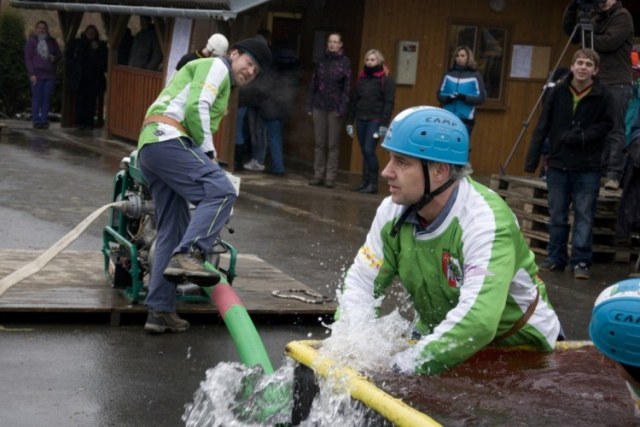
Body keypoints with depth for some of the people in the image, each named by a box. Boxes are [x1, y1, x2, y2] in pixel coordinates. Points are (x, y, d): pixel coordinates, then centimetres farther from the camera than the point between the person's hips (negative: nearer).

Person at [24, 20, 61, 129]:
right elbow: (28, 58, 1)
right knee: (37, 98, -6)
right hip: (37, 74, -3)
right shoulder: (32, 41, 5)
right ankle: (36, 121, -4)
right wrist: (32, 74, -8)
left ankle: (44, 121, 3)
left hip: (50, 74, 3)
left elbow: (59, 55, 20)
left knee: (47, 99, 0)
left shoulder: (52, 41, 14)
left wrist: (55, 58, -5)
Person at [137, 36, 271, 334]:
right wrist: (208, 150, -5)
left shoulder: (223, 86, 35)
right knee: (221, 191, -24)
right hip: (167, 138, -10)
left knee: (172, 230, 8)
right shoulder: (216, 66, 4)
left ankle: (159, 312, 6)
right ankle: (187, 255, -36)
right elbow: (196, 107, -11)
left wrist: (203, 154, 16)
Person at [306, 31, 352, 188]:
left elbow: (347, 87, -4)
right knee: (319, 143, 6)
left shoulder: (345, 62, -1)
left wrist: (342, 108, -10)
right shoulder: (321, 61, 9)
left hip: (334, 109, -3)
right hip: (319, 107, 3)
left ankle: (330, 177, 3)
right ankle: (318, 174, 11)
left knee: (333, 144, 0)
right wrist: (309, 105, 4)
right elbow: (313, 84, 10)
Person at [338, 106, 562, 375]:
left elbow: (477, 321, -41)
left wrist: (402, 367, -45)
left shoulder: (485, 221, -29)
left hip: (517, 346, -4)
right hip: (438, 337, 5)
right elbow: (361, 283, -5)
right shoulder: (393, 212, -8)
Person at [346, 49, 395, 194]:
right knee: (364, 152, 7)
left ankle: (373, 184, -7)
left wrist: (384, 124, -17)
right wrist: (350, 121, 13)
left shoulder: (386, 81, -4)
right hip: (361, 120, 6)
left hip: (375, 120, -6)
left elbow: (389, 103, -9)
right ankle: (365, 182, 12)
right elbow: (354, 101, 17)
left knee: (369, 150, -13)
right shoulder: (361, 79, 15)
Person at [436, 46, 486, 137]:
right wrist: (447, 98, -10)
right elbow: (440, 94, 12)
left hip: (465, 120, -3)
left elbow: (481, 97, -2)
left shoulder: (475, 76, 2)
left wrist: (465, 97, -17)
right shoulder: (449, 75, 10)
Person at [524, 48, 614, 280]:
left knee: (584, 216, 1)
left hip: (588, 168, -2)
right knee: (557, 216, 11)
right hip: (558, 165, 3)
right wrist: (532, 160, -3)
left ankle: (581, 261, 8)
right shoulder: (558, 91, -2)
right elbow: (542, 127, 0)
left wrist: (581, 137, -17)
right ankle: (556, 258, 21)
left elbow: (605, 126, -4)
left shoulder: (603, 95, -8)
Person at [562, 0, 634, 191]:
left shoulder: (622, 16, -3)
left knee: (615, 131, -8)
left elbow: (609, 43, -17)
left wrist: (587, 39, -4)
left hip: (617, 84, -7)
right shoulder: (594, 17, 18)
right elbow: (570, 30, 16)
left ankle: (614, 174, -11)